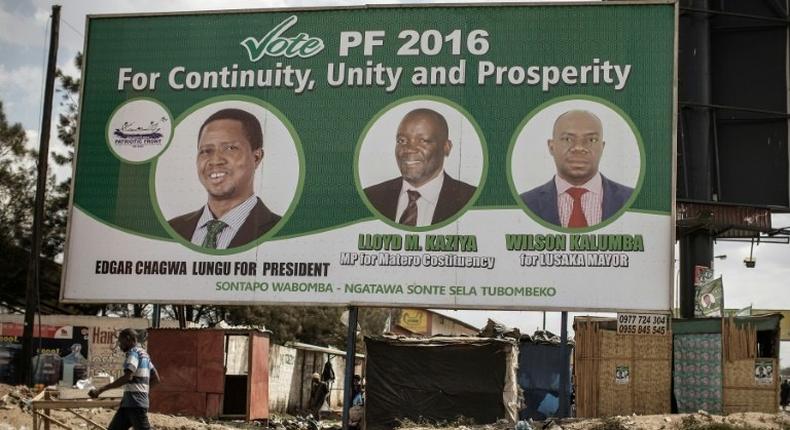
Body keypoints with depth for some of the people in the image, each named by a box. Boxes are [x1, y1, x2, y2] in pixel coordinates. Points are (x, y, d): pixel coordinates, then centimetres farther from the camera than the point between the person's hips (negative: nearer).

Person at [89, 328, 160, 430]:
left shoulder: (133, 353, -10)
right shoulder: (144, 354, 19)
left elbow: (127, 377, -25)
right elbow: (156, 379, 21)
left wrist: (101, 390, -25)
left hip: (135, 403, -10)